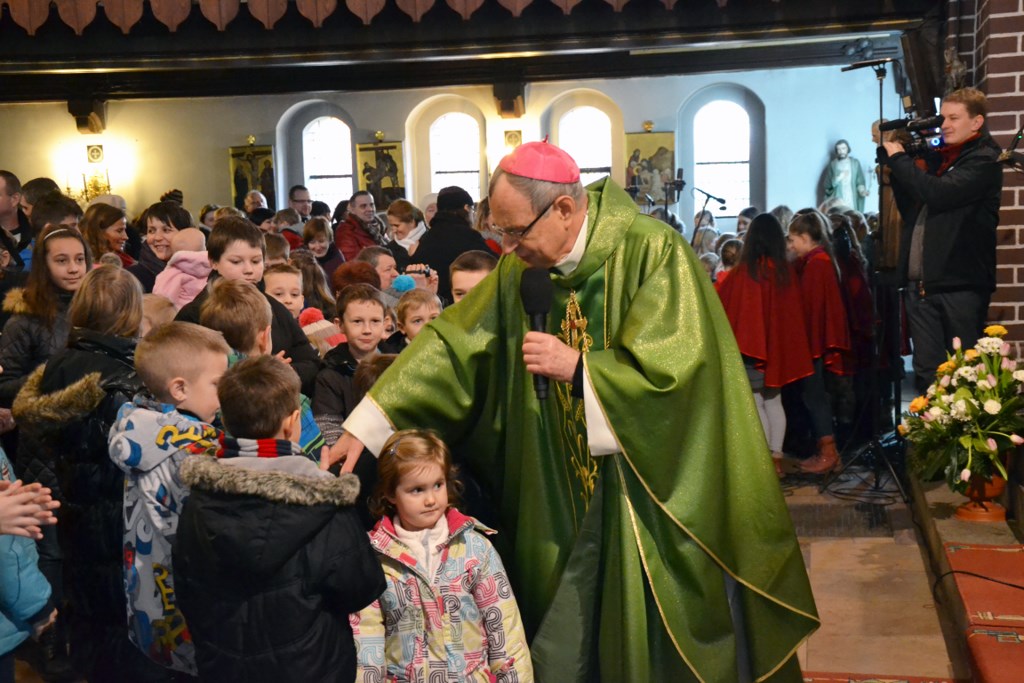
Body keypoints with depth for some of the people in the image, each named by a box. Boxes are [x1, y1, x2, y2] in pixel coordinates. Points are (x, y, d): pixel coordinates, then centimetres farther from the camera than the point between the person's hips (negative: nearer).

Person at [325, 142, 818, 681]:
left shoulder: (651, 253, -15)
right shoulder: (521, 268, 1)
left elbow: (676, 368, -20)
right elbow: (453, 343, -1)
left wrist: (577, 367, -20)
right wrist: (365, 425, -6)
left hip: (652, 490, -5)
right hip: (565, 498, 5)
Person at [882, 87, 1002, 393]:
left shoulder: (984, 159, -5)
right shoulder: (940, 158, 19)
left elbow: (938, 193, -20)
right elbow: (910, 209, 21)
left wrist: (899, 158, -7)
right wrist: (895, 161, 10)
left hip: (959, 285, -7)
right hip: (921, 285, 7)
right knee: (926, 374, 5)